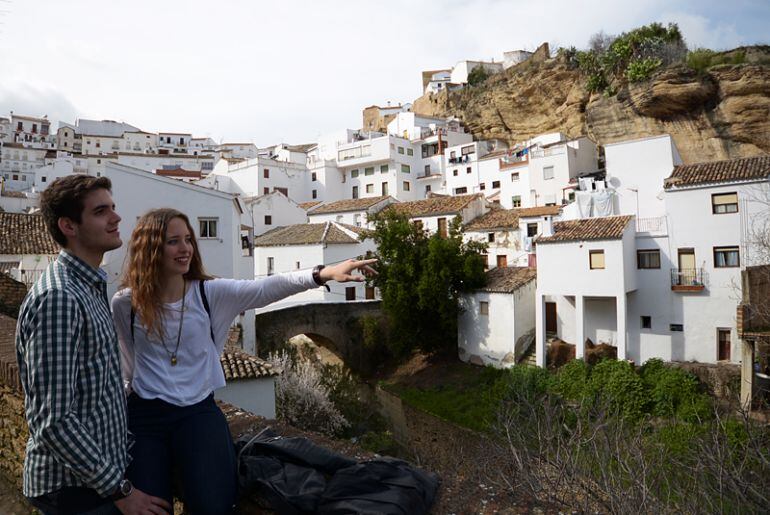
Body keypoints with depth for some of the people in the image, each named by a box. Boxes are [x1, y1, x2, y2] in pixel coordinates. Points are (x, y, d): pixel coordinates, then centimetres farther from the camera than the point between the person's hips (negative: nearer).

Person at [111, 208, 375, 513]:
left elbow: (265, 289, -20)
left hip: (199, 411, 0)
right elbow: (121, 361, 12)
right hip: (145, 414, 1)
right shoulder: (125, 304, -4)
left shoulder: (209, 293, -5)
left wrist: (323, 274, -33)